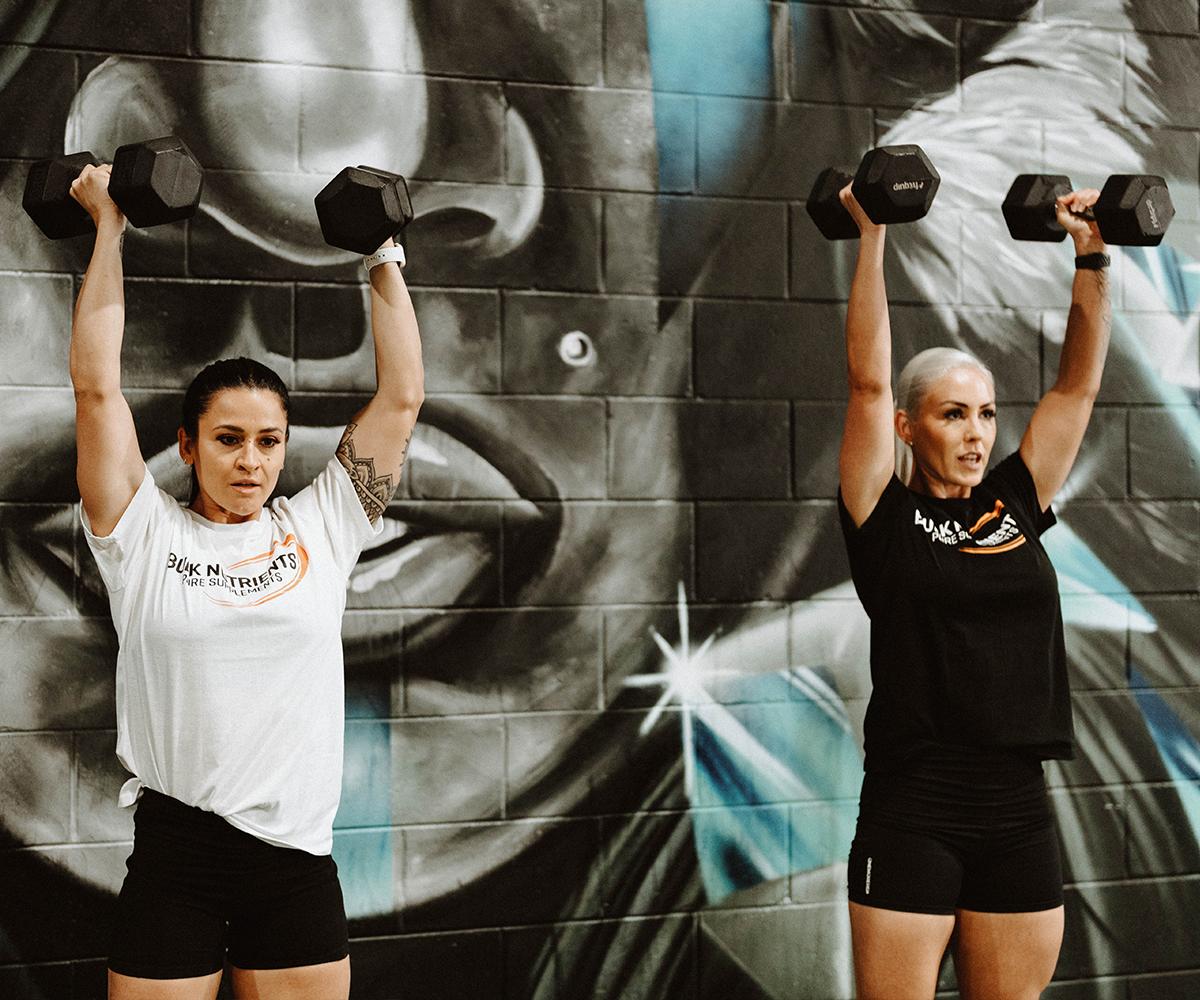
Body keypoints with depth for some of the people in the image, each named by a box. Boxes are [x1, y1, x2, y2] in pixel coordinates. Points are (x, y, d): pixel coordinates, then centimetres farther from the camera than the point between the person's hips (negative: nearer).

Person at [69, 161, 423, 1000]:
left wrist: (385, 253, 11)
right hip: (174, 855, -2)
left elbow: (401, 396, 7)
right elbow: (97, 386, -2)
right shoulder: (146, 536, 2)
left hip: (296, 859, 2)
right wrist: (109, 230, 3)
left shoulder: (320, 530, 6)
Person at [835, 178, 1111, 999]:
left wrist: (1093, 257, 4)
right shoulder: (885, 515, -1)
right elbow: (868, 380, -8)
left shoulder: (1017, 503, 10)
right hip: (914, 813, -4)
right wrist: (873, 236, -9)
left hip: (1020, 814, 5)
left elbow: (1080, 383, 10)